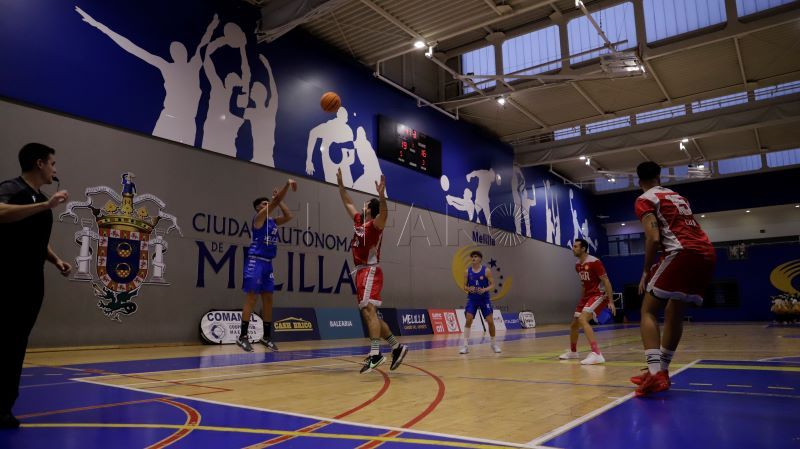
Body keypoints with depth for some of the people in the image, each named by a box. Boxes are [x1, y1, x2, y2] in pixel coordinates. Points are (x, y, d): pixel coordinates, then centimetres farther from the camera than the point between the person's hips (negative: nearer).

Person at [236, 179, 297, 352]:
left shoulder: (272, 221, 17)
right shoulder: (259, 217, -4)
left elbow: (288, 216, 21)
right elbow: (275, 202, -14)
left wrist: (279, 200, 17)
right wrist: (287, 185, -17)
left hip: (268, 263, 8)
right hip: (256, 261, -8)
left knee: (268, 299, 8)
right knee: (251, 299, -8)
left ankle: (266, 336, 15)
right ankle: (243, 336, -3)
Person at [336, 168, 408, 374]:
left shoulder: (375, 224, -7)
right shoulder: (359, 222, 16)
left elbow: (384, 212, -30)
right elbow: (348, 203, 30)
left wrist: (382, 195, -46)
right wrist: (340, 185, 31)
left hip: (370, 272, -9)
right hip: (362, 272, 9)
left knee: (369, 311, -19)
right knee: (368, 314, 9)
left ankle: (375, 354, -24)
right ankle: (396, 347, 14)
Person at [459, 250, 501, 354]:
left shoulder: (486, 270, -6)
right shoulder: (467, 271, 1)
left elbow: (492, 285, -5)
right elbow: (465, 286, 5)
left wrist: (484, 289, -24)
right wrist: (469, 289, -18)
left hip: (484, 299, -1)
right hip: (472, 299, 1)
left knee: (490, 321, -2)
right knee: (468, 320, -13)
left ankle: (494, 344, 18)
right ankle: (465, 345, -7)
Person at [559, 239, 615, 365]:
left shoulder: (594, 262, -18)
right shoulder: (577, 265, 8)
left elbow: (606, 281, -18)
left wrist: (611, 302, -21)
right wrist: (583, 297, 23)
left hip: (599, 295, -9)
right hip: (587, 295, 9)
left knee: (582, 319, -30)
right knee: (574, 325, 15)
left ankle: (596, 354, -34)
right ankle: (573, 352, 38)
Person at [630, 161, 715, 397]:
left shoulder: (645, 199, 5)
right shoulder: (678, 197, 29)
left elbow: (654, 238, -9)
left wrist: (646, 272, -1)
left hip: (682, 253, -8)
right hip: (707, 253, 8)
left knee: (648, 311, -1)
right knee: (674, 313, 19)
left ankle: (655, 374, -16)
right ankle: (660, 371, 24)